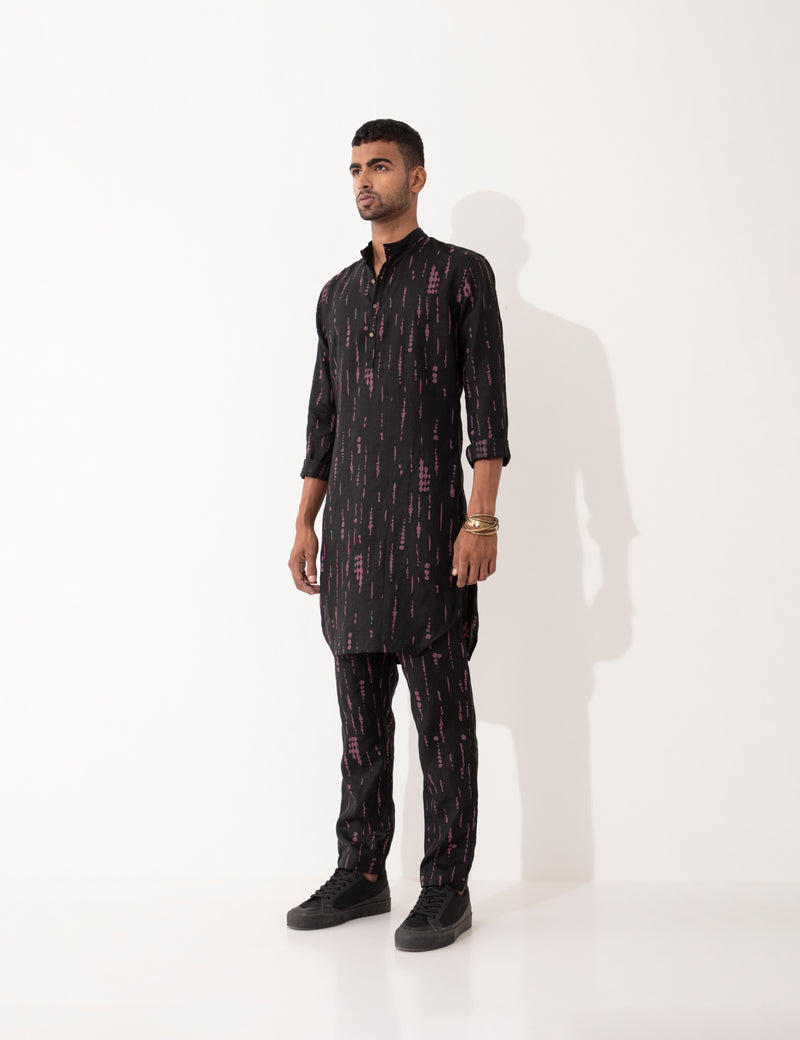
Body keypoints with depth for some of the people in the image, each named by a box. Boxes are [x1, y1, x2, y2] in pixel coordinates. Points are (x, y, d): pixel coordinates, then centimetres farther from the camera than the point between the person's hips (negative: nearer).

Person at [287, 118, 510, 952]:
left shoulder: (461, 274, 2)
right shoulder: (338, 293, 19)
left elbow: (487, 404, -5)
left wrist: (482, 519, -14)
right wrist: (305, 524, 14)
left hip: (428, 521, -5)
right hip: (351, 529, 6)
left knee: (441, 712, -1)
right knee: (359, 708, 9)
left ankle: (446, 887, 7)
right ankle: (360, 873, 19)